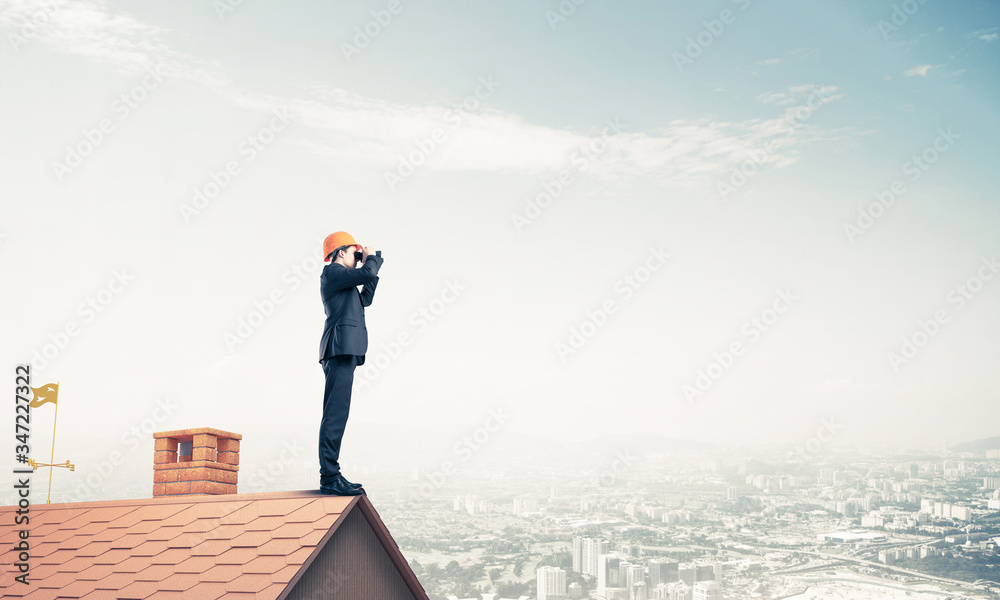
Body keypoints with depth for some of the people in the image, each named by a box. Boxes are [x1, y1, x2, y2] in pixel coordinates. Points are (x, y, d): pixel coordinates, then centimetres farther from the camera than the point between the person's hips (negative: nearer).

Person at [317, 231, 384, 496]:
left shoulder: (342, 279, 27)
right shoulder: (333, 272, -3)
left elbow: (365, 300, 31)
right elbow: (368, 274, -15)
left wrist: (371, 264, 25)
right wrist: (372, 257, 5)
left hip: (344, 352, 11)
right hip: (340, 347, -11)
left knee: (336, 414, 8)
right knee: (336, 413, -15)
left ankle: (331, 475, 10)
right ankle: (329, 477, -18)